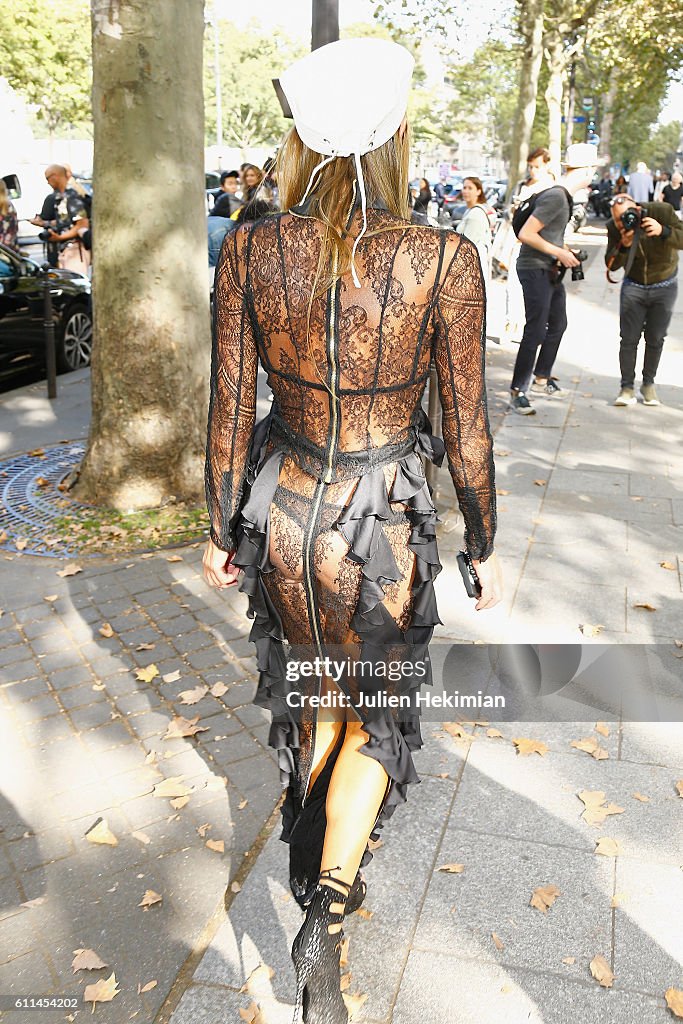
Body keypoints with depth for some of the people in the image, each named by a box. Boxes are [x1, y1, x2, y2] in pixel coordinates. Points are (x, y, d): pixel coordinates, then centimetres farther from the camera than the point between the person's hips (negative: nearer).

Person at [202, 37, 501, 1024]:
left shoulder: (250, 249, -9)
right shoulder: (445, 259, -15)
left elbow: (229, 411, -3)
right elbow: (466, 433, -9)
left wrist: (222, 528, 11)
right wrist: (486, 547, 7)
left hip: (283, 513, 3)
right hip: (385, 529, -2)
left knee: (312, 699, 27)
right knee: (376, 714, 24)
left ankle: (321, 873, 51)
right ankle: (327, 908, 12)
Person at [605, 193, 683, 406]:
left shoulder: (662, 211, -20)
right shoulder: (614, 227, -16)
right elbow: (611, 265, -16)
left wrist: (663, 231, -39)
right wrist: (623, 246, -35)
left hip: (664, 286, -1)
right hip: (633, 286, 1)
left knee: (655, 338, 5)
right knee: (629, 338, -4)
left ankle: (648, 384, 21)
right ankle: (627, 387, 7)